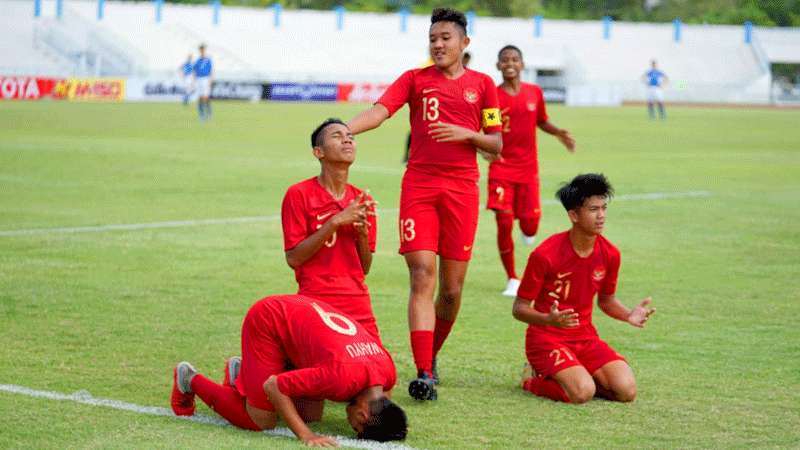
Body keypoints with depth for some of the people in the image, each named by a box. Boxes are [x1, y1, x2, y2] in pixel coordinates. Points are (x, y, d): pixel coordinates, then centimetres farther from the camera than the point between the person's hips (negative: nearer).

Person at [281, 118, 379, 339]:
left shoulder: (361, 201, 9)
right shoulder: (298, 194, -5)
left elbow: (365, 268, 12)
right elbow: (293, 258, -11)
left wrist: (363, 233, -7)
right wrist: (335, 222, -16)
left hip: (359, 304, 5)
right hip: (316, 302, -5)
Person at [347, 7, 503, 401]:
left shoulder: (482, 84, 10)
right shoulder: (415, 79, 7)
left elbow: (496, 144, 10)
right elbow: (380, 111, -9)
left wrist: (466, 133, -10)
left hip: (462, 189, 1)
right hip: (419, 186, -1)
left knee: (452, 288, 4)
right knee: (422, 278, -11)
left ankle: (431, 355, 28)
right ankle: (423, 373, -15)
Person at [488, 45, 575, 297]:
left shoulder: (535, 93, 4)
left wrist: (558, 133, 1)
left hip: (528, 168, 2)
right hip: (501, 167, -2)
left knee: (530, 227, 0)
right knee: (503, 224, -10)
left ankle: (526, 228, 40)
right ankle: (512, 279, 4)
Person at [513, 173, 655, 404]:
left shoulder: (609, 254, -1)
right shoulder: (545, 255, -18)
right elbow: (519, 308, -11)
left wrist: (628, 315, -6)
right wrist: (549, 319, -32)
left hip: (585, 337, 5)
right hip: (546, 338, -5)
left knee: (626, 391, -15)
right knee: (582, 393, -29)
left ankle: (579, 375, 12)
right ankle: (534, 378, 2)